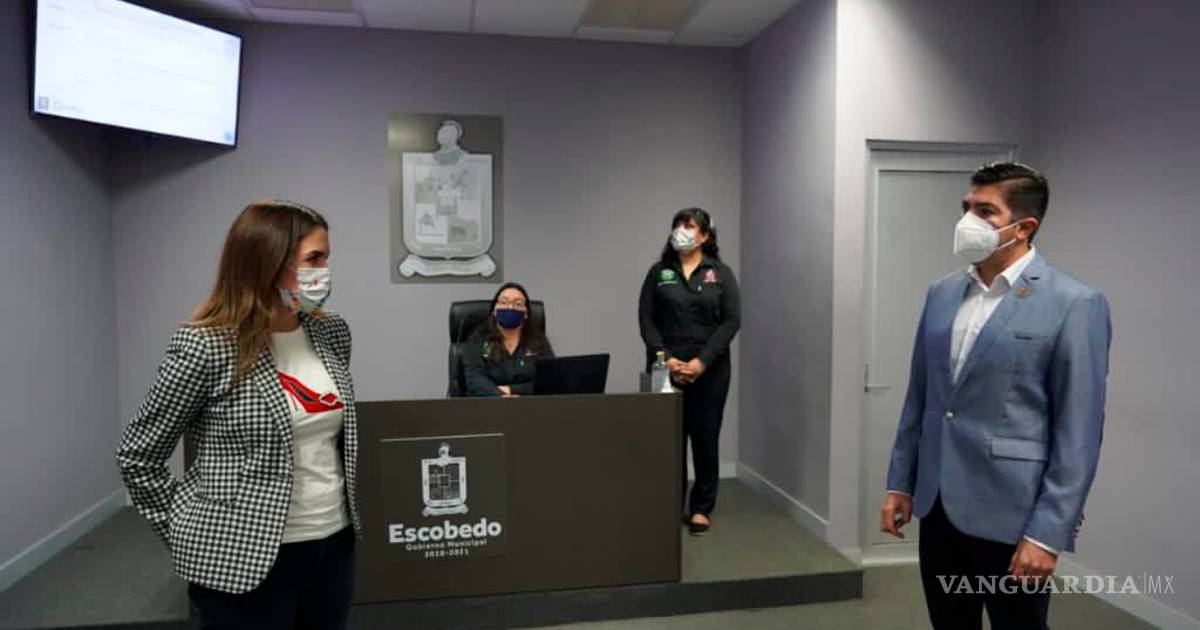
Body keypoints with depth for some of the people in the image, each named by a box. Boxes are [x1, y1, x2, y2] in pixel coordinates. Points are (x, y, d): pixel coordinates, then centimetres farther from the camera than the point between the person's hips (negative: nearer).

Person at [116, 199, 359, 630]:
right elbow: (137, 455, -5)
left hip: (335, 543, 6)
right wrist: (188, 532, -2)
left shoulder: (333, 333, 2)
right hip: (246, 558, -5)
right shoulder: (205, 347, -15)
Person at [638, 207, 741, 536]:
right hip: (665, 369, 1)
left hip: (709, 371, -1)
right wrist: (666, 358, -10)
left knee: (705, 438, 4)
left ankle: (701, 509, 16)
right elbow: (646, 318, 2)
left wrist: (702, 361, -12)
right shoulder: (659, 272, 8)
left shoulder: (721, 273, 5)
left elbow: (731, 321, -3)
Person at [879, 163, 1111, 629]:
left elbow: (1078, 432, -12)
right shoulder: (941, 294, 6)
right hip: (938, 506, 5)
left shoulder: (1074, 305, -10)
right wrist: (900, 482, 9)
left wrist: (1048, 532, -14)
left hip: (1011, 516, -5)